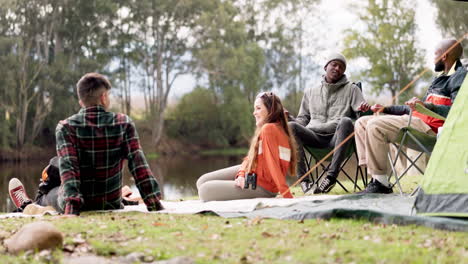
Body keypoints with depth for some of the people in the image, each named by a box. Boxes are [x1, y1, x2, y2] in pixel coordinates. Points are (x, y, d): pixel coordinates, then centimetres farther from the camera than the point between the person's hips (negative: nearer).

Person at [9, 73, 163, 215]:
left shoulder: (66, 127, -12)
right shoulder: (124, 124, -9)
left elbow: (68, 167, -22)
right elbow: (138, 164, -16)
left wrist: (71, 205, -28)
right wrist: (155, 204, -18)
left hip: (80, 207, -1)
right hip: (112, 206, 1)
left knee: (49, 195, 32)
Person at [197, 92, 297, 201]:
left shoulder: (268, 129, -20)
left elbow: (273, 164, -25)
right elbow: (250, 157, 9)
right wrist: (241, 174, -9)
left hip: (261, 187, -10)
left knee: (205, 190, -14)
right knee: (202, 181, 8)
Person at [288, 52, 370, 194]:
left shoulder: (351, 89, 19)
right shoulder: (310, 92, 26)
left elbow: (362, 112, 6)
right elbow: (303, 118, 26)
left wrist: (363, 109, -20)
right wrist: (290, 118, 2)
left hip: (337, 136, -2)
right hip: (314, 134, 2)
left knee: (346, 121, -36)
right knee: (291, 126, -28)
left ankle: (332, 175, -39)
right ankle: (304, 179, -32)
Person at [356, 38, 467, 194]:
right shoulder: (441, 78, 27)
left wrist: (426, 106, -34)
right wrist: (386, 109, 32)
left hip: (429, 128, -11)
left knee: (375, 126, -27)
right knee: (362, 123, 3)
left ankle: (381, 183, -22)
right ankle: (375, 178, -9)